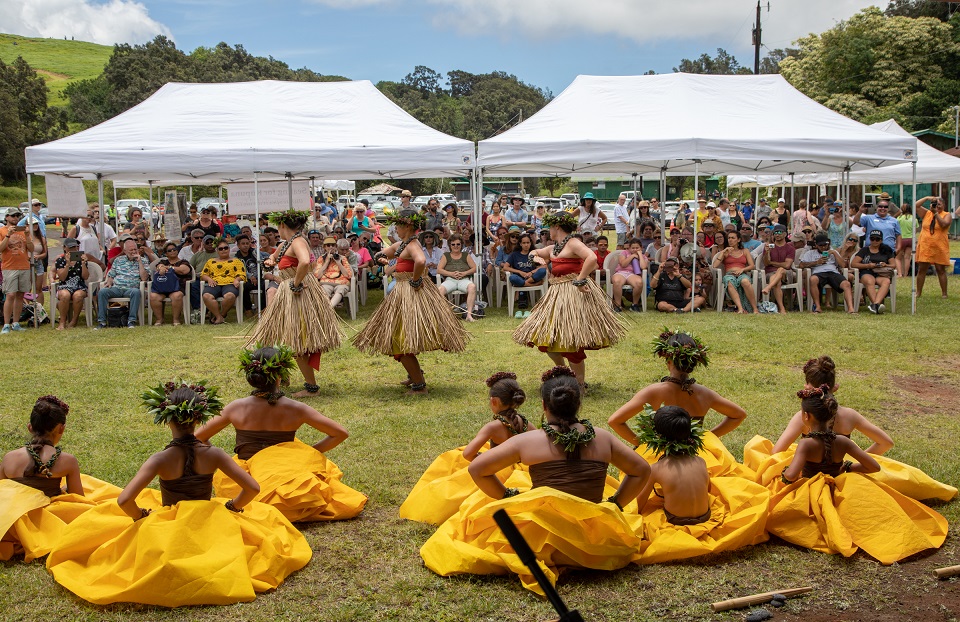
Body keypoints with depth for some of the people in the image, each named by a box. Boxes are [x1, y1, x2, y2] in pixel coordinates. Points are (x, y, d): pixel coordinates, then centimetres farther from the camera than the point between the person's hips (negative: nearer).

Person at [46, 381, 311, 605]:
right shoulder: (213, 455, -15)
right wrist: (230, 507, 2)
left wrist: (142, 515, -5)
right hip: (209, 528, 0)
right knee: (265, 515, 27)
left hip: (166, 533, 0)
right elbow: (252, 488, -16)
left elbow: (124, 501, -26)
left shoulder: (161, 460, -20)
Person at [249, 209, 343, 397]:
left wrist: (296, 283, -25)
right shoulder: (285, 244, 16)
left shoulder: (297, 242, -14)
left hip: (298, 295, -10)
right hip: (287, 294, 10)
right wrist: (270, 261, 15)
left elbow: (305, 262, -36)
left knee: (297, 341, -5)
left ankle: (311, 386, 2)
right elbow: (273, 256, 37)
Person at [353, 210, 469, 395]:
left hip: (411, 293, -10)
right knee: (398, 339, 21)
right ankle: (414, 373, 37)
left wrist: (415, 281, -26)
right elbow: (379, 255, 24)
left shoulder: (413, 245, -17)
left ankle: (419, 385, 3)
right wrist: (382, 259, 1)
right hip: (401, 292, 10)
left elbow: (420, 261, -40)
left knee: (401, 340, -5)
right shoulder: (400, 245, 13)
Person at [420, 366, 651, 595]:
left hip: (539, 538, -4)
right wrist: (614, 505, 14)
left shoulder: (527, 441, -6)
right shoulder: (603, 438, 1)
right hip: (594, 542, 4)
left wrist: (508, 497, 6)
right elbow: (641, 471, 10)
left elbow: (476, 469, -4)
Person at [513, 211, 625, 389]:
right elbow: (534, 252, 33)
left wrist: (580, 280, -26)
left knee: (571, 344, -7)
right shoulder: (553, 248, 16)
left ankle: (579, 384, 5)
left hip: (573, 294, -9)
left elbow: (592, 258, -27)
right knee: (546, 337, 11)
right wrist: (536, 256, 10)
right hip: (556, 294, 9)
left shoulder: (573, 244, -10)